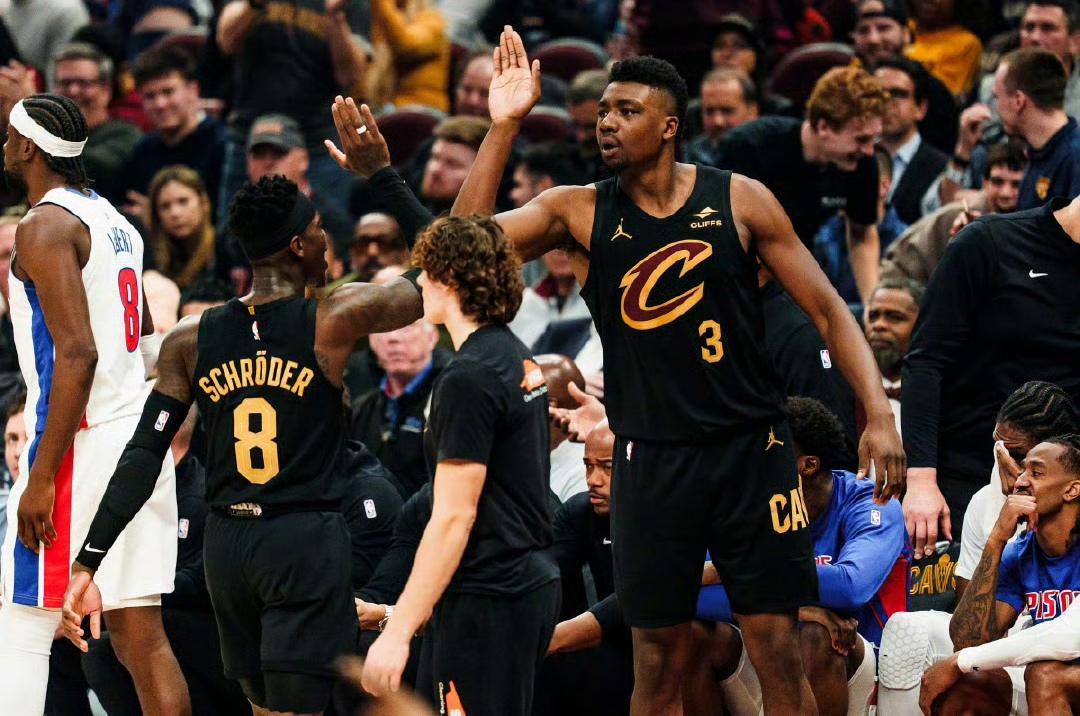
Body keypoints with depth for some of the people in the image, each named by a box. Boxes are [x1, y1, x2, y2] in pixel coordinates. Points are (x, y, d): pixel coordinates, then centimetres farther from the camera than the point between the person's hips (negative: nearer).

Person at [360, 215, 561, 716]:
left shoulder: (469, 379, -17)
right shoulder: (519, 360, 12)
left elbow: (453, 518, -20)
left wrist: (397, 632, -20)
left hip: (486, 600, -10)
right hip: (532, 584, 10)